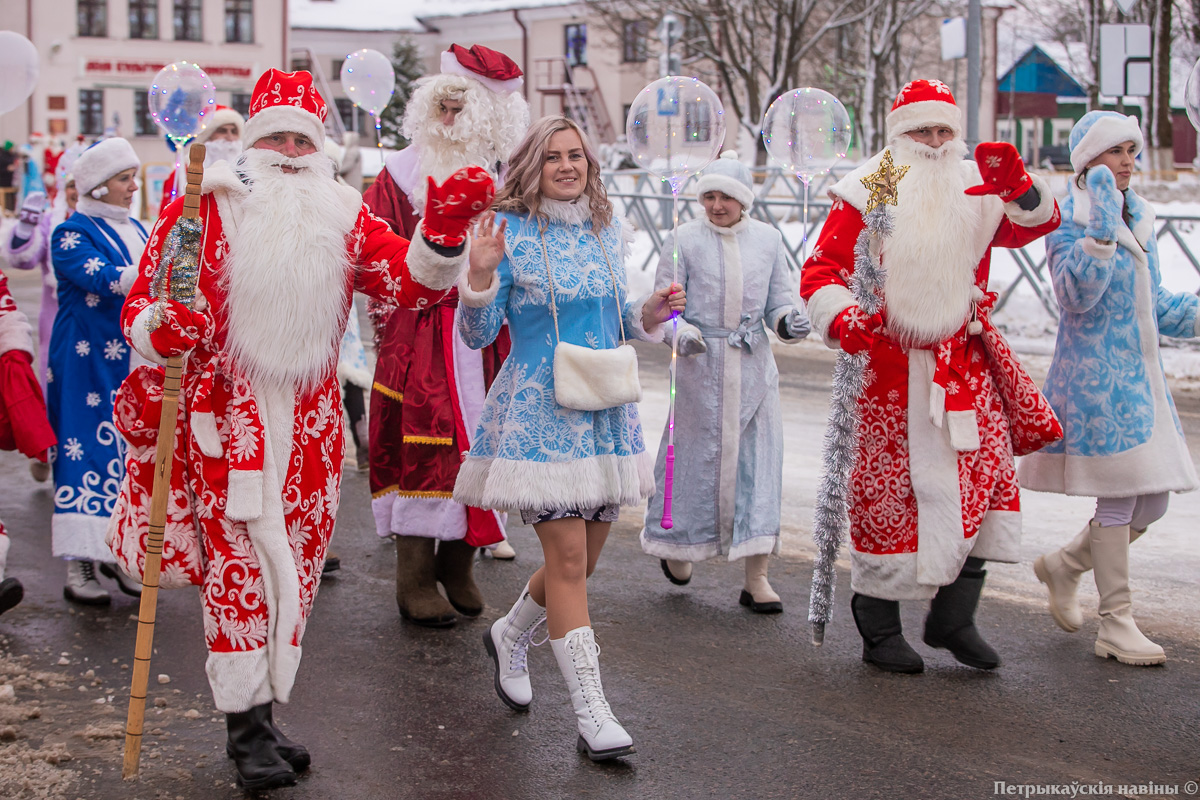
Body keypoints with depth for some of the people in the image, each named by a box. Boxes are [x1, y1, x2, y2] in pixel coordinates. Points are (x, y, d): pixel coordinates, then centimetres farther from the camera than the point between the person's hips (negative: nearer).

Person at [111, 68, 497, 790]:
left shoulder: (343, 217, 9)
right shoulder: (204, 208, -2)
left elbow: (412, 281, -2)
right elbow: (141, 306, -2)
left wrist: (445, 230, -21)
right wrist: (162, 328, -25)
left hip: (310, 420, 4)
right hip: (224, 412, -4)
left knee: (297, 566, 8)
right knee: (239, 561, -10)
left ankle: (262, 713, 20)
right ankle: (247, 727, -3)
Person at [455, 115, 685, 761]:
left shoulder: (607, 230, 11)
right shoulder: (510, 231, -6)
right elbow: (478, 334, -7)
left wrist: (648, 315, 2)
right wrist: (480, 278, -24)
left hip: (604, 410, 6)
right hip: (539, 411, -6)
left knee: (583, 558, 12)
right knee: (567, 556, -9)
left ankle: (509, 636, 40)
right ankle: (591, 713, -2)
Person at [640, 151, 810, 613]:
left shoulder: (767, 240, 7)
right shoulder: (684, 240, 0)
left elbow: (779, 300, 9)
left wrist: (789, 320, -14)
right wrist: (681, 333, -22)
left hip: (753, 367, 2)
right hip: (699, 366, -2)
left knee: (758, 464, -1)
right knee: (695, 457, 5)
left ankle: (756, 577, 3)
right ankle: (676, 545, 32)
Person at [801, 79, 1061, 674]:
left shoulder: (977, 192, 8)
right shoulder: (865, 196, -4)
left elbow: (1037, 223, 0)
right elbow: (821, 271, -10)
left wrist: (1018, 185, -20)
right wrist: (840, 319, -29)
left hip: (963, 366, 4)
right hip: (886, 367, -4)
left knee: (985, 474, -1)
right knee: (887, 488, 0)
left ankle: (953, 618, 13)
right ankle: (879, 629, 14)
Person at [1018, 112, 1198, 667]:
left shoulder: (1140, 220, 15)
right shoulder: (1070, 220, -8)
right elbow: (1078, 294, -22)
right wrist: (1102, 226, -27)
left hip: (1142, 374, 8)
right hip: (1095, 375, -8)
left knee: (1152, 503, 7)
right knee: (1120, 493, -7)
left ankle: (1063, 564, 29)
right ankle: (1116, 624, 3)